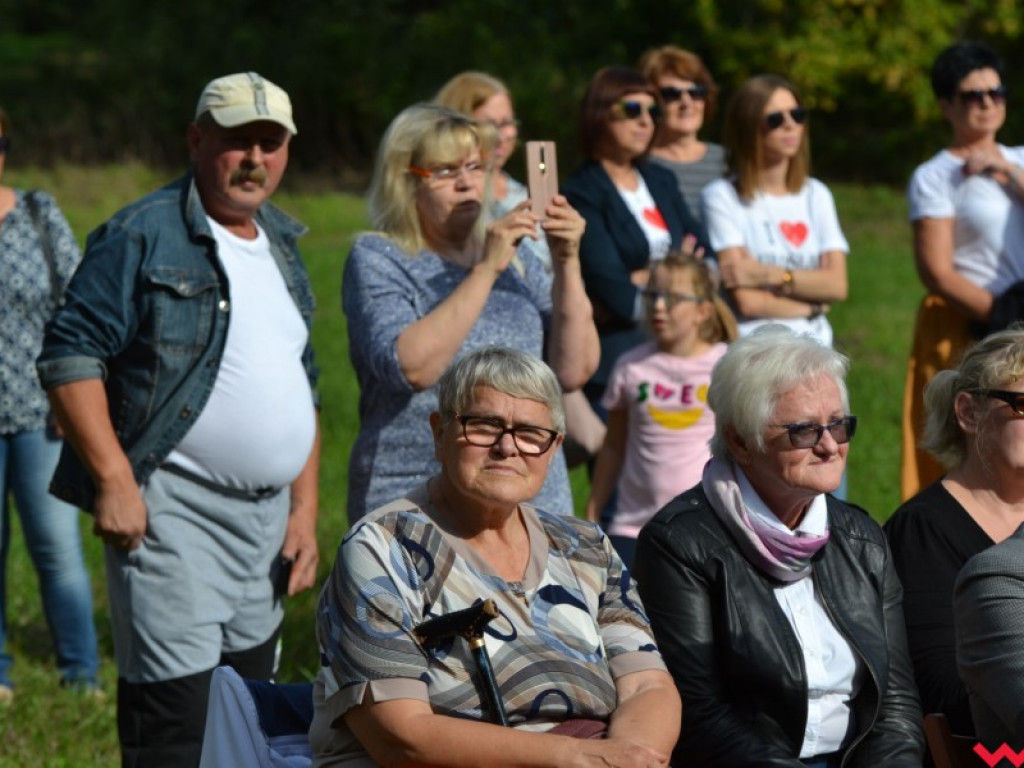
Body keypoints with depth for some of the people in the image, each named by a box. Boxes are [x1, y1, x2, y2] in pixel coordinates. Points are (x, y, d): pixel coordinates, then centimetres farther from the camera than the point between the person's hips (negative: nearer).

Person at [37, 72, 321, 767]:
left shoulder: (281, 245, 17)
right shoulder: (143, 235, -7)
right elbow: (70, 353, -13)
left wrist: (305, 507, 17)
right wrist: (114, 479, -19)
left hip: (268, 520, 8)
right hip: (172, 511, -8)